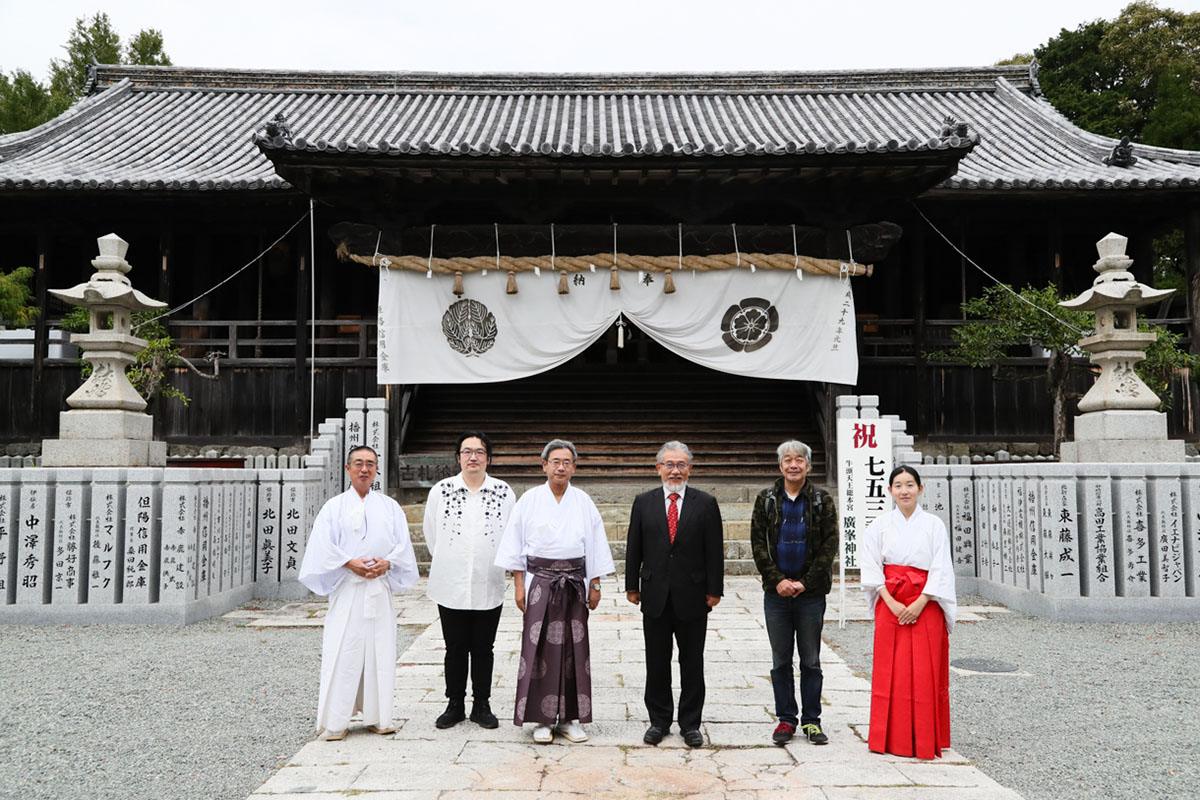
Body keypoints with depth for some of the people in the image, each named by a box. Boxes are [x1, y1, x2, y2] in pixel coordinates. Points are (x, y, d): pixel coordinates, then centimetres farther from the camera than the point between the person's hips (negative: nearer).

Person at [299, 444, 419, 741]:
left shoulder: (390, 507, 12)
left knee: (380, 651, 3)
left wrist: (387, 563, -11)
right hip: (346, 588, -2)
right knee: (342, 652, -5)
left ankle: (377, 718, 13)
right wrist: (349, 563, -16)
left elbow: (403, 544, 7)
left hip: (380, 587, 2)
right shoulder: (334, 506, 6)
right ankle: (334, 722, 2)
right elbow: (323, 546, -4)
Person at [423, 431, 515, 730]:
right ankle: (455, 705, 21)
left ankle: (482, 705, 20)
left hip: (489, 586, 0)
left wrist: (494, 565, 8)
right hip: (451, 586, 0)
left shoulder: (504, 492, 0)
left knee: (483, 648, 8)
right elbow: (431, 534, 9)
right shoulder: (441, 491, 0)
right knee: (455, 648, 7)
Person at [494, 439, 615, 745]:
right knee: (540, 647, -3)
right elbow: (516, 545, 2)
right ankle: (542, 719, 7)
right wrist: (519, 585, -3)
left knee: (573, 648, 3)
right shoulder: (529, 500, 1)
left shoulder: (584, 502, 5)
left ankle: (570, 717, 13)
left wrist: (595, 586, 4)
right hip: (540, 581, -2)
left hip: (574, 582, 2)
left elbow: (595, 545, 7)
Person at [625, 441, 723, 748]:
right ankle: (659, 720, 22)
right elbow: (634, 548, 6)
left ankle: (690, 723, 20)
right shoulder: (644, 502, 5)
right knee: (656, 662, 9)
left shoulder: (706, 503, 1)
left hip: (692, 596, -1)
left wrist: (714, 590, -4)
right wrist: (632, 586, 4)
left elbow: (714, 550, 0)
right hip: (655, 596, 1)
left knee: (692, 663, 7)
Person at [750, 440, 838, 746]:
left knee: (811, 661, 6)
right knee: (781, 661, 7)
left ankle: (811, 720, 16)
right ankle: (786, 720, 17)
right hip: (776, 592, 1)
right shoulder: (766, 499, 5)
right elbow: (758, 542, 2)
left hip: (811, 592, -1)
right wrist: (777, 580, -8)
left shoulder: (822, 500, 2)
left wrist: (805, 583, -9)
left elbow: (830, 545, -2)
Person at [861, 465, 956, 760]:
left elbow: (941, 569, -3)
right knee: (890, 671, 2)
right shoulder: (879, 526, 5)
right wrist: (891, 603, -10)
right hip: (889, 605, 1)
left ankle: (925, 740, 10)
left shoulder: (934, 525, 2)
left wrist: (919, 603, -13)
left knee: (925, 672, 0)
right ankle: (891, 739, 12)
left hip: (925, 605, -1)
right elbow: (871, 568, 1)